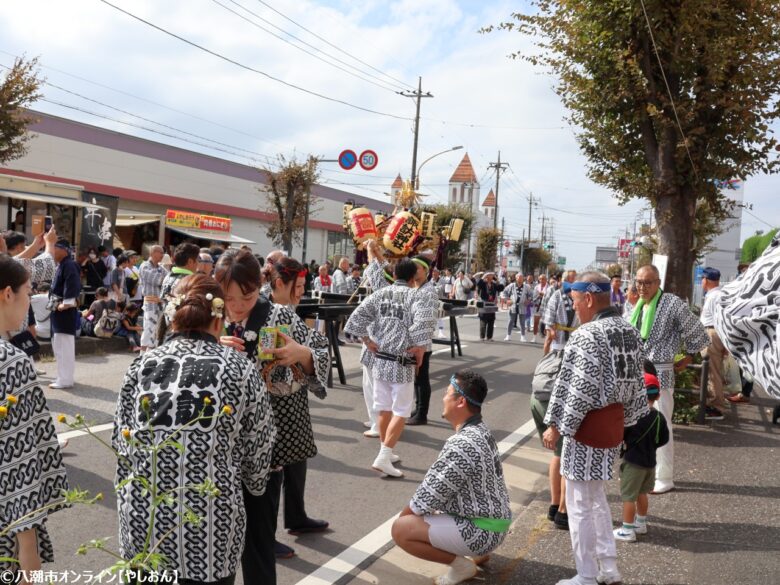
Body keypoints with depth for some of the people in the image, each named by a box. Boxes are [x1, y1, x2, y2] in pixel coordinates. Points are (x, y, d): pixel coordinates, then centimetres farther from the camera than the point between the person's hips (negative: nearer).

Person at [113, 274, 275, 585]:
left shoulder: (142, 364, -2)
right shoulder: (240, 369, -8)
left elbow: (121, 442, 4)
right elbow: (259, 449, 0)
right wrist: (251, 487, 20)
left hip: (143, 517, 3)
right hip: (210, 525, -2)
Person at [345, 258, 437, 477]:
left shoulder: (380, 293, 4)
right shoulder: (417, 297, -8)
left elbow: (356, 318, -7)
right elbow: (425, 322, -27)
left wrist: (369, 342, 0)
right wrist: (420, 349, -14)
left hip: (378, 359, 5)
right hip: (402, 363, -5)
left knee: (383, 407, 17)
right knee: (401, 412, 5)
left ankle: (386, 453, 30)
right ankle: (383, 458, -2)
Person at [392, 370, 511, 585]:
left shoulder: (461, 445, -28)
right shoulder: (481, 431, 3)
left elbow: (428, 497, -19)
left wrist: (402, 517, -1)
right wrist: (409, 512, 13)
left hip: (482, 531, -9)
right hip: (494, 521, 10)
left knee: (400, 529, -15)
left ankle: (461, 565, -3)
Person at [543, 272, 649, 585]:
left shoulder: (586, 336, -21)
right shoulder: (630, 332, 7)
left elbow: (579, 392, -21)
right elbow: (636, 383, 13)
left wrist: (557, 426, -11)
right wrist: (625, 420, 21)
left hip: (587, 428, -9)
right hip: (613, 426, 9)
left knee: (580, 504, 5)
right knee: (597, 499, 22)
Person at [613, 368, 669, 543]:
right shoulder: (659, 417, -2)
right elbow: (663, 439, 6)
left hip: (633, 461, -7)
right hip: (650, 461, 7)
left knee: (628, 496, 2)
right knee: (642, 493, 23)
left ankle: (627, 531, 7)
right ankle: (641, 523, 36)